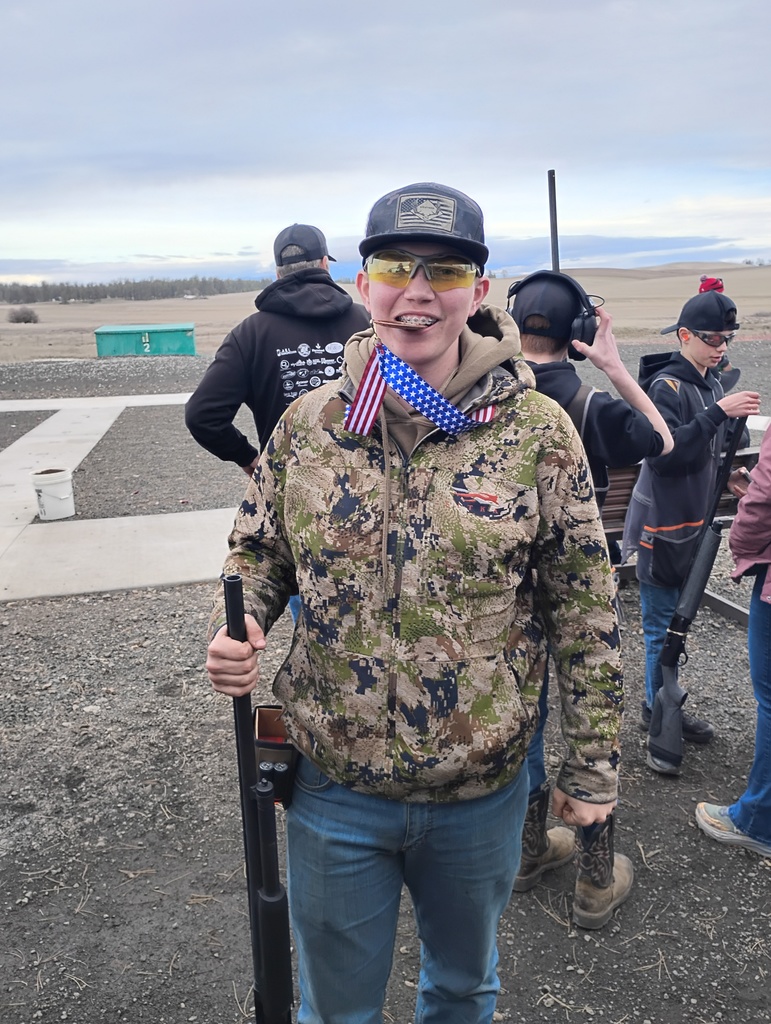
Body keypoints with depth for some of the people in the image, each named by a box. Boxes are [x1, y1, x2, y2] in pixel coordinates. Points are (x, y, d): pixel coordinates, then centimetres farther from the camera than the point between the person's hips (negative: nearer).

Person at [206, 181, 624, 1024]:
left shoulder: (539, 433, -12)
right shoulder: (306, 424, -6)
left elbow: (585, 616, -6)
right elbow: (257, 552, 8)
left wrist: (592, 766, -2)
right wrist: (233, 630, -13)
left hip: (480, 792, 0)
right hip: (333, 786, 1)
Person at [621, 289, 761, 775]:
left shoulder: (712, 383, 11)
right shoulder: (667, 385, -14)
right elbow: (665, 452, -27)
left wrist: (727, 474, 4)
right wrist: (719, 412, -30)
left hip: (694, 520, 8)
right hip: (663, 523, -8)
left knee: (678, 621, 16)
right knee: (662, 626, -1)